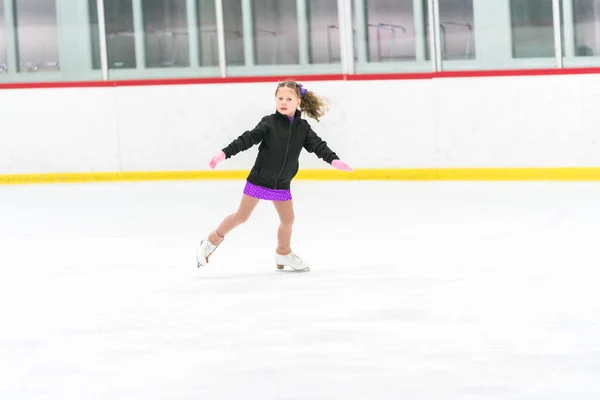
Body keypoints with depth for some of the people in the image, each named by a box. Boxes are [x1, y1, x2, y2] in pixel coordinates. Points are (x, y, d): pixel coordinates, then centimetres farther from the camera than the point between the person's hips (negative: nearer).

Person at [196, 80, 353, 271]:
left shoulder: (302, 128, -3)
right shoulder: (269, 123, -14)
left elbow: (317, 145, -6)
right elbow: (248, 139, -19)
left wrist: (333, 159, -23)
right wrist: (225, 153, -28)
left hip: (282, 184, 4)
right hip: (259, 180, -4)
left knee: (288, 219, 11)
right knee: (241, 216, 1)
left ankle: (283, 253, 33)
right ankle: (213, 239, 20)